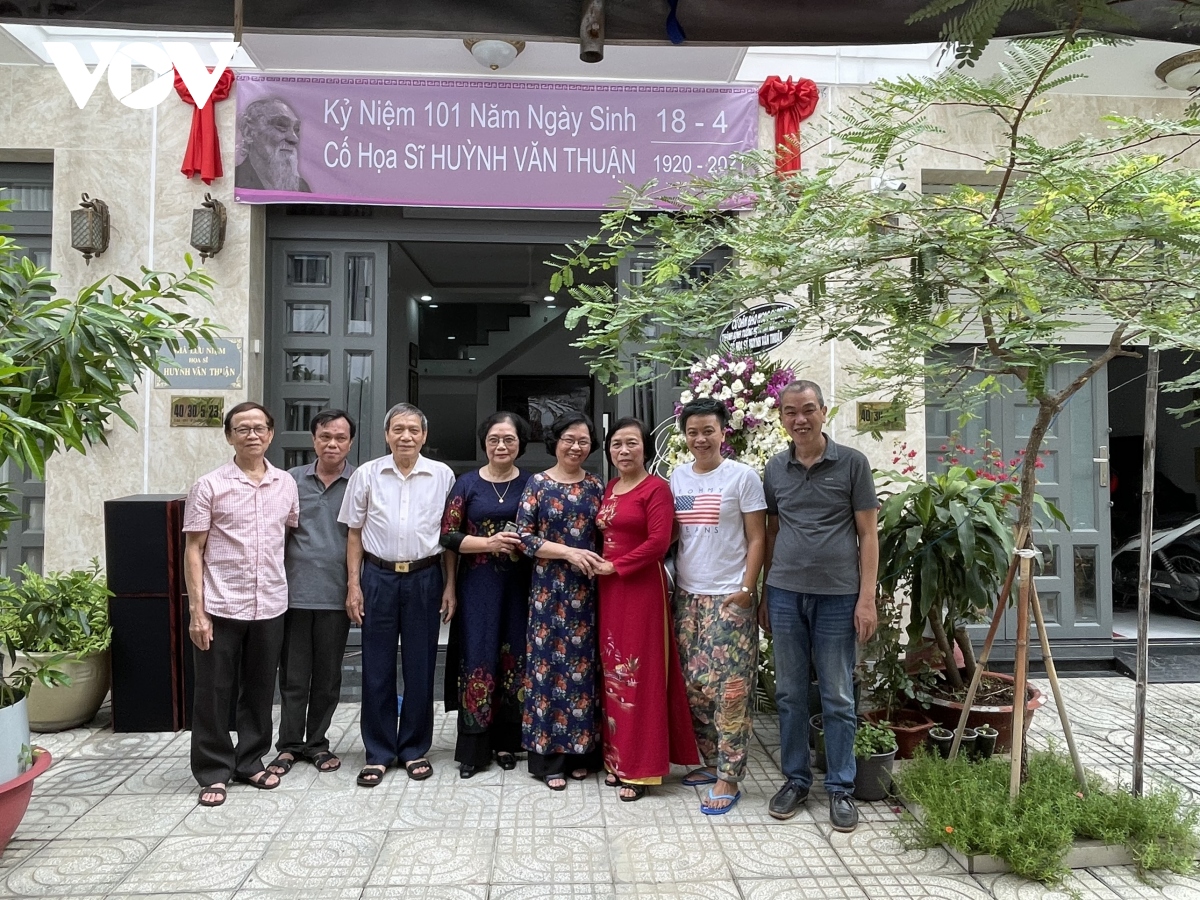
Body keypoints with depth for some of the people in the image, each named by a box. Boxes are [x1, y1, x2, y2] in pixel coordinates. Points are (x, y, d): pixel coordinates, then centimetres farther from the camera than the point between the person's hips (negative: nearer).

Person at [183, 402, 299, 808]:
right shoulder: (209, 485, -5)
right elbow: (193, 549, -5)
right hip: (220, 607, -3)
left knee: (260, 691, 14)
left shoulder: (286, 484, 4)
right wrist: (197, 610, -10)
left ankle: (250, 763, 30)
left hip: (270, 606, 3)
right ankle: (213, 772, 22)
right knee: (214, 693, 7)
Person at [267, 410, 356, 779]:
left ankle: (317, 742, 27)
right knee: (293, 675, 9)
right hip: (295, 592, 1)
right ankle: (289, 745, 25)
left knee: (328, 676, 11)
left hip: (336, 595, -1)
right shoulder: (292, 479, 5)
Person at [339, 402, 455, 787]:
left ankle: (415, 749, 24)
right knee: (377, 668, 7)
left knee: (420, 667, 8)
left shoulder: (442, 475, 0)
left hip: (424, 577, 0)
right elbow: (354, 533, 6)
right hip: (379, 577, 0)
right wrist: (353, 584, 1)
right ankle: (378, 753, 21)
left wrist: (451, 587, 1)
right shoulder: (366, 475, 1)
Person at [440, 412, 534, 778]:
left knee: (514, 659, 6)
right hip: (477, 584, -1)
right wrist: (490, 543, -15)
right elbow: (449, 535, -2)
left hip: (518, 585, 1)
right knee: (477, 661, -1)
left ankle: (506, 742, 21)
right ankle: (473, 748, 10)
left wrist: (525, 543, -12)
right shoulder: (467, 484, 3)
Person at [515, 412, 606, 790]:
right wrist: (569, 552, -14)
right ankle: (548, 756, 12)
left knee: (583, 664, 7)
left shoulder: (596, 486, 8)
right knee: (549, 663, 0)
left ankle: (580, 751, 20)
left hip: (587, 589, 3)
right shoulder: (538, 484, -1)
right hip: (549, 588, -3)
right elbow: (523, 537, -6)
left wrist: (601, 564, -6)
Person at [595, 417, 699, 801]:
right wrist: (600, 564, 3)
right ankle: (617, 757, 24)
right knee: (613, 671, 12)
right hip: (609, 589, 7)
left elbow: (658, 542, -16)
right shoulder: (609, 488, 14)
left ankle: (640, 768, 10)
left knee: (640, 674, -1)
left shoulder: (656, 488, -9)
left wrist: (616, 566, -13)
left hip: (642, 588, -7)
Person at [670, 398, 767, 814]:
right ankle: (712, 760, 26)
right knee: (693, 684, 10)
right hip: (686, 594, 5)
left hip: (728, 596, -5)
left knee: (728, 687, -4)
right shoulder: (677, 477, 10)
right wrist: (672, 582, 7)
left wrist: (747, 589, -12)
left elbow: (756, 539, -5)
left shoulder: (743, 476, -5)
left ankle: (728, 778, 6)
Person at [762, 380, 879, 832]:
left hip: (837, 595, -3)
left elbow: (867, 534, -1)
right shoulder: (775, 468, 7)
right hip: (786, 593, 3)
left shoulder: (852, 463, -2)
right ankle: (795, 779, 26)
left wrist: (867, 598, -7)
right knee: (790, 694, 11)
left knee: (838, 698, 7)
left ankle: (840, 789, 21)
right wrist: (765, 595, 11)